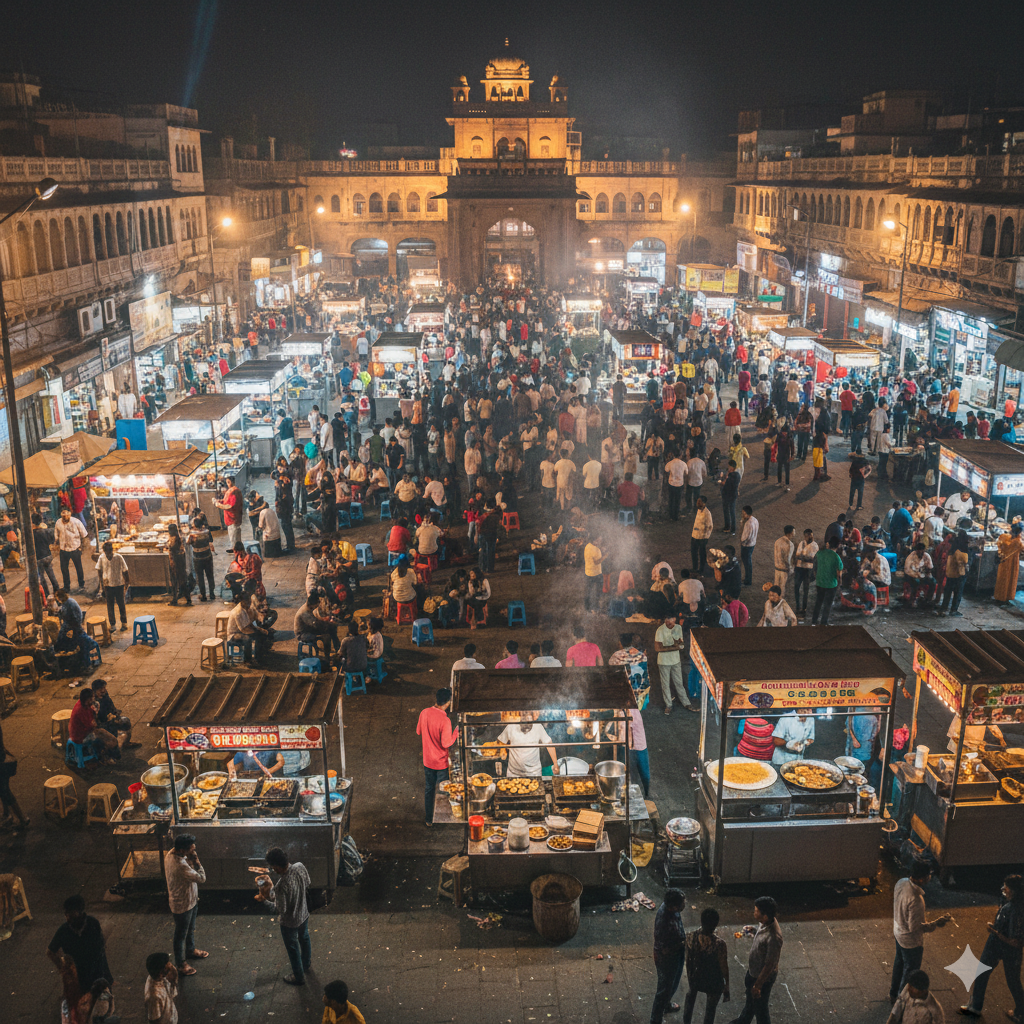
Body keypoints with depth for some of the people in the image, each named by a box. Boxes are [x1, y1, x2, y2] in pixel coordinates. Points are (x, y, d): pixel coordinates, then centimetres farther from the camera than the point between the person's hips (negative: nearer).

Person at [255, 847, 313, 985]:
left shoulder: (282, 885, -40)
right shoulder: (300, 866, -22)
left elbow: (281, 909, -27)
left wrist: (264, 900, -13)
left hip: (290, 922, -6)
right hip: (304, 915, 6)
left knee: (293, 949, 21)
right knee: (304, 939, 32)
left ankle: (299, 977, 43)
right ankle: (306, 964, 59)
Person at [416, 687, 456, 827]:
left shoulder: (424, 713, -10)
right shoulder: (445, 721, -29)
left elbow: (418, 732, 3)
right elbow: (446, 743, -24)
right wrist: (456, 732, -10)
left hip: (427, 760, 5)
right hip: (441, 763, -5)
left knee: (428, 789, 20)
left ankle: (428, 819, 32)